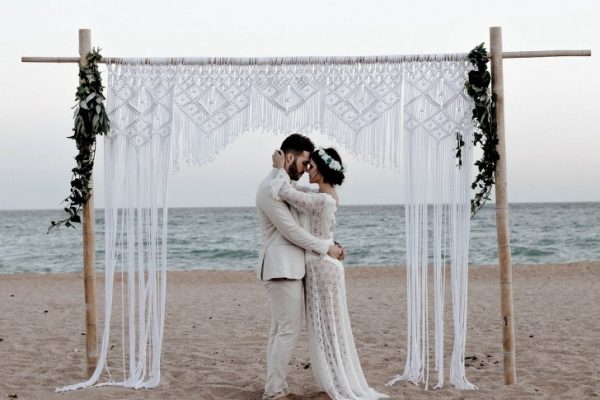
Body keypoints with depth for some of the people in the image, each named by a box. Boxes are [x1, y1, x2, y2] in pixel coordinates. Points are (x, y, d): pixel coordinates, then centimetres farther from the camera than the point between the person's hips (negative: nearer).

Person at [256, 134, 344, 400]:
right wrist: (326, 248, -8)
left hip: (288, 268, 10)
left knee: (280, 330, 10)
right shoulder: (269, 188, -15)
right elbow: (291, 231, -16)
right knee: (289, 331, -9)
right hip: (282, 268, -10)